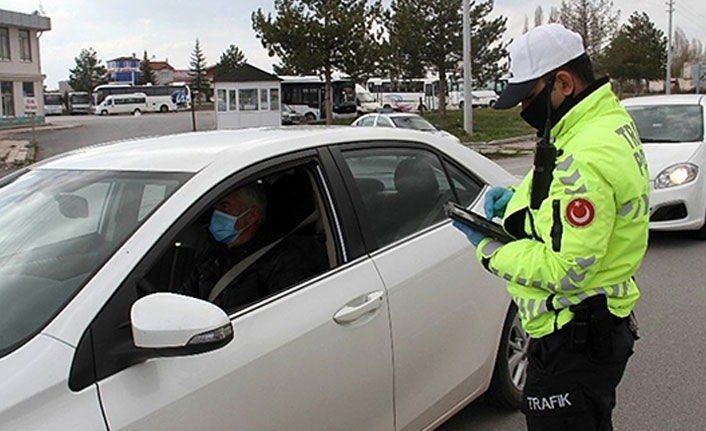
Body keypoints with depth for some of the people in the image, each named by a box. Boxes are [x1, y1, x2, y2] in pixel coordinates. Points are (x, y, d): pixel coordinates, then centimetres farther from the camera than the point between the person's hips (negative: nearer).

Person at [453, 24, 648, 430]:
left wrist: (489, 250, -16)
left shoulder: (587, 157, -27)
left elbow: (567, 271, -28)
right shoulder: (612, 122, 7)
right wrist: (520, 199, 6)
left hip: (574, 343, -10)